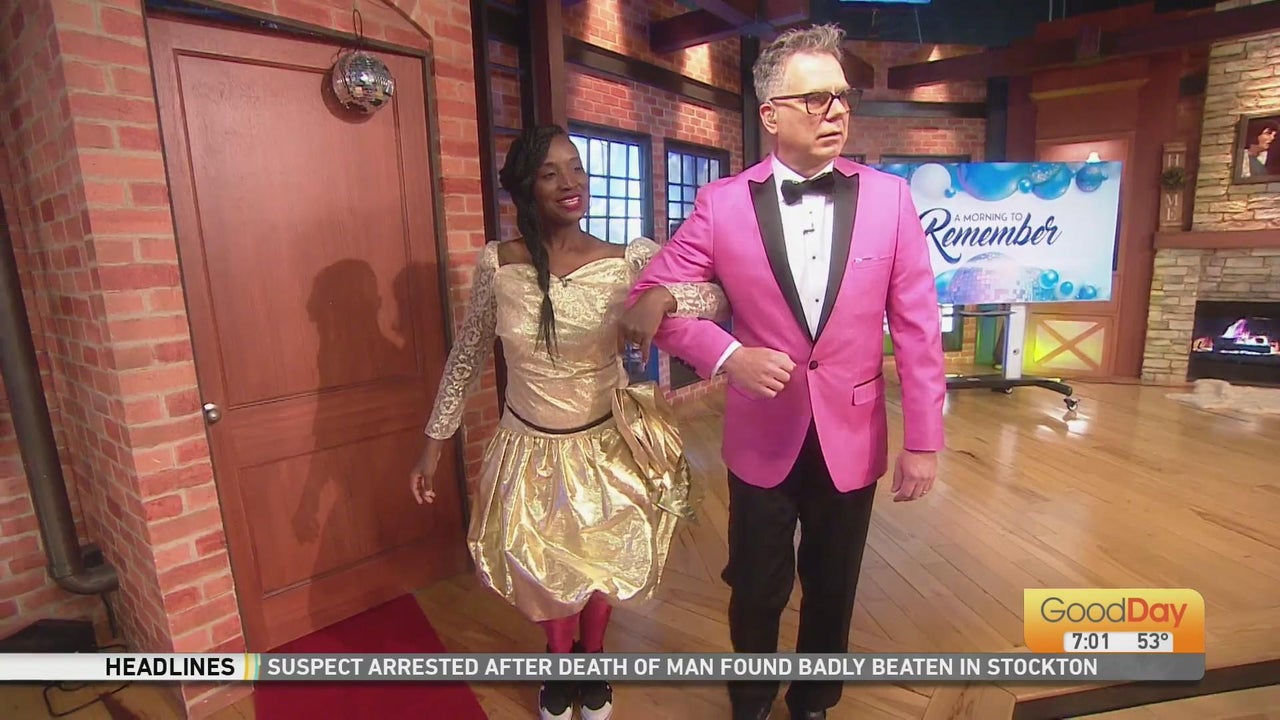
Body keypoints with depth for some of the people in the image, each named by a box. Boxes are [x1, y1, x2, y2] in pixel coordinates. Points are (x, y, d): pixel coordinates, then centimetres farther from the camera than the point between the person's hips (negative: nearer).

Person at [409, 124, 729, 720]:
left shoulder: (630, 260, -14)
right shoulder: (496, 264, -11)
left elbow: (718, 296, -17)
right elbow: (466, 358, 0)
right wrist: (434, 440, 5)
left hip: (606, 446, 0)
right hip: (531, 450, 1)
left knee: (600, 565, 18)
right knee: (545, 571, 18)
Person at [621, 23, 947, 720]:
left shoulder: (888, 197, -5)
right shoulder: (722, 202, -9)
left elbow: (917, 328, -4)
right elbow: (647, 299, -6)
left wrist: (923, 442, -4)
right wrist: (729, 356, -21)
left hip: (852, 438, 2)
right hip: (763, 437, -1)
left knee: (832, 592, 21)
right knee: (756, 592, 19)